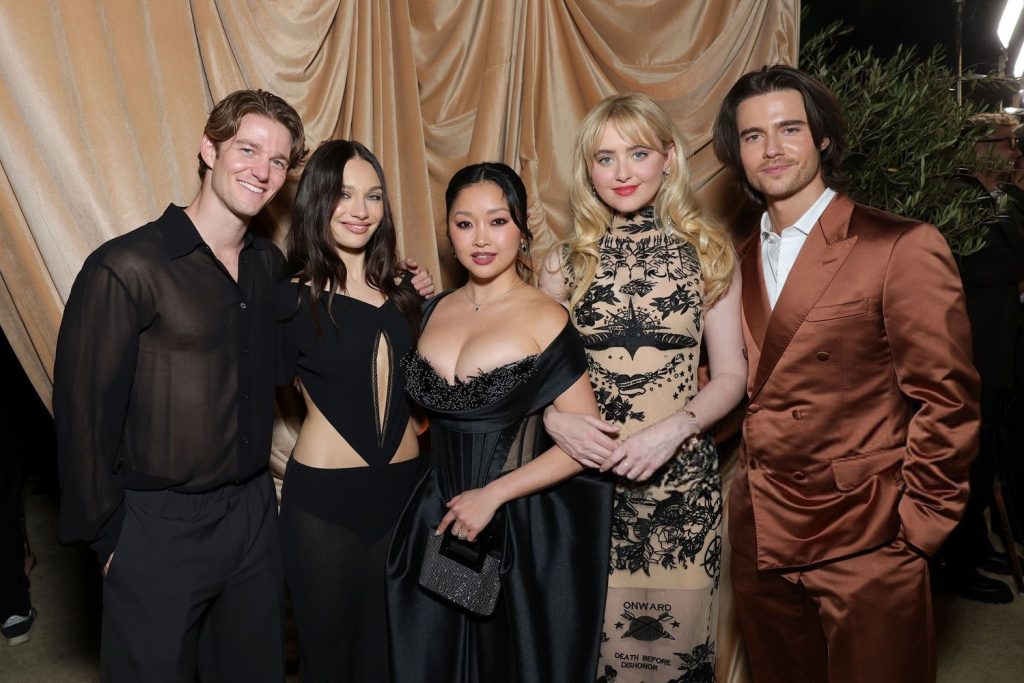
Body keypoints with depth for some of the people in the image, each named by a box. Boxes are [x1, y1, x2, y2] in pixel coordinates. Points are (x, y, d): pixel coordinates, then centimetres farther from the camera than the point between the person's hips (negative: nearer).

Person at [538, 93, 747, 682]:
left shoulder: (709, 253, 2)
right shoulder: (565, 263, 4)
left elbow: (730, 375, 2)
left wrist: (675, 428, -14)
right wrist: (556, 420, -13)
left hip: (683, 477, 0)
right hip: (587, 473, 1)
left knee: (678, 636, 11)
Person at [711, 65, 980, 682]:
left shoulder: (904, 248, -12)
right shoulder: (742, 261, 7)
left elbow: (947, 400, -11)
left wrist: (918, 523, -10)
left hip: (865, 545, -5)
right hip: (760, 538, 6)